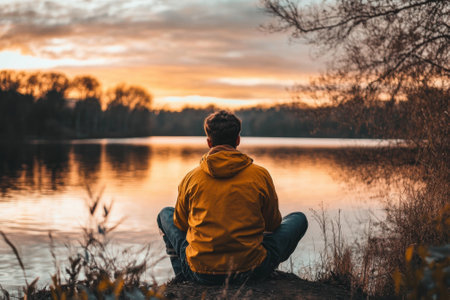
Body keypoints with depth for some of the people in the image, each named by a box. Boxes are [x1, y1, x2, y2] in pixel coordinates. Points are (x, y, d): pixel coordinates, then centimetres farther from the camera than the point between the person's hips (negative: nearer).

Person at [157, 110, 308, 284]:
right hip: (250, 272, -1)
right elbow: (272, 224, 10)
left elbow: (180, 224, 13)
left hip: (200, 274, 2)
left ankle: (181, 276, 22)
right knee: (299, 219, 19)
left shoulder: (191, 178, -1)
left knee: (165, 214, 26)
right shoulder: (260, 175, -3)